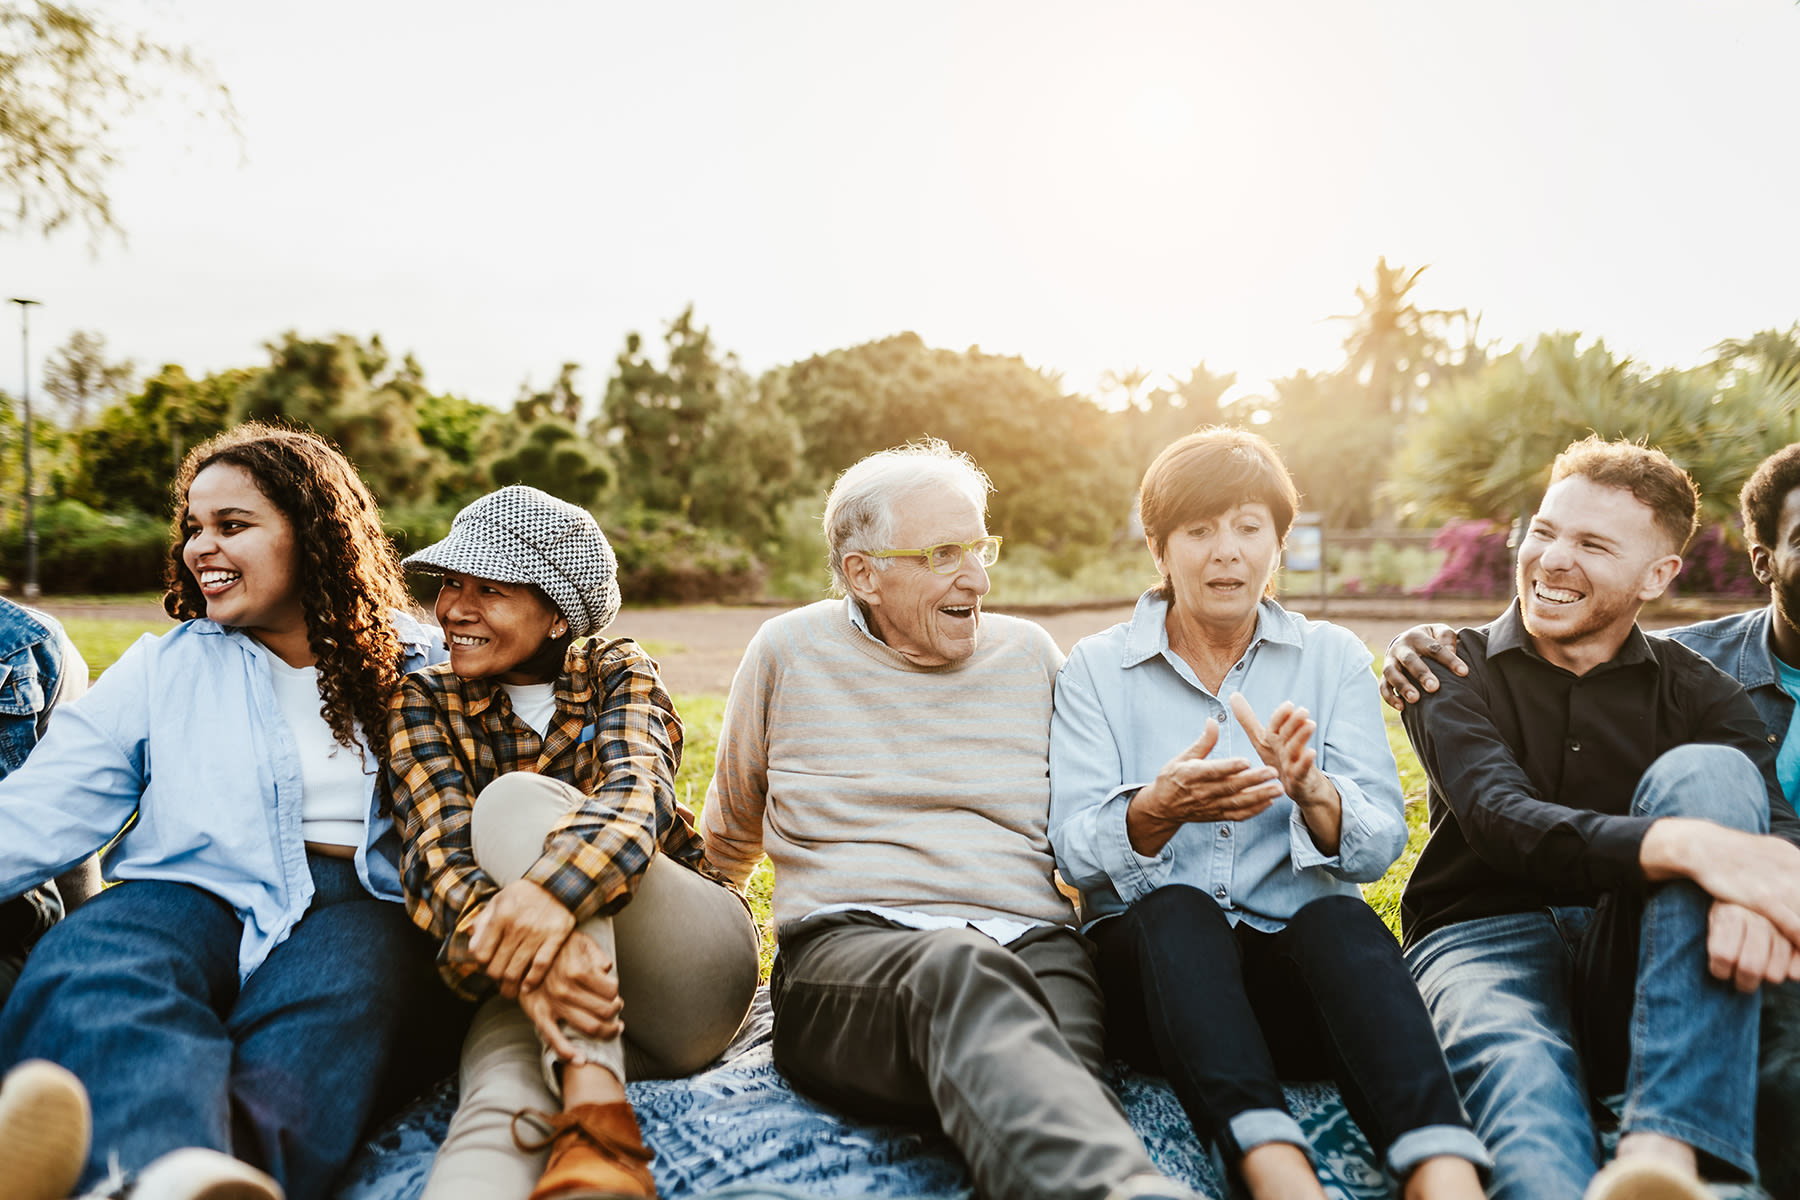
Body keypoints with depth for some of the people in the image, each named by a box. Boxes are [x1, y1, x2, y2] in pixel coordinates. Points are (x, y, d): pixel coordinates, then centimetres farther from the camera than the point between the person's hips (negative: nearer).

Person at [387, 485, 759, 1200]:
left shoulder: (619, 673, 3)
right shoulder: (424, 704, 6)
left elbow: (637, 792, -19)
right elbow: (440, 852, -11)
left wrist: (551, 891, -42)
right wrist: (514, 957, -35)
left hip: (689, 969, -1)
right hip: (533, 993, 1)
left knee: (516, 803, -28)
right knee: (502, 1104, -35)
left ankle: (595, 1125, -42)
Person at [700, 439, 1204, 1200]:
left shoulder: (1029, 653, 18)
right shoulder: (789, 652, 13)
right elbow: (729, 837, 29)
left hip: (1032, 945, 4)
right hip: (846, 943, -3)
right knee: (962, 970, -42)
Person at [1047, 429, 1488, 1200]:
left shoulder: (1333, 658, 11)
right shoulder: (1097, 668, 7)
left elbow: (1381, 846, 0)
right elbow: (1074, 853, -4)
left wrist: (1311, 792, -24)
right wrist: (1157, 810, -27)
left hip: (1299, 962, 1)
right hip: (1155, 961, 0)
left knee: (1338, 920, -32)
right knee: (1176, 910, -33)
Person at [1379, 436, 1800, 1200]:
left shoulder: (1697, 693, 10)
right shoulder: (1453, 672, 3)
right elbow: (1499, 819, -17)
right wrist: (1682, 844, -36)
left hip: (1635, 964, 2)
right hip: (1483, 935, -2)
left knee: (1705, 770, -24)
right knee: (1516, 1065, -37)